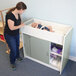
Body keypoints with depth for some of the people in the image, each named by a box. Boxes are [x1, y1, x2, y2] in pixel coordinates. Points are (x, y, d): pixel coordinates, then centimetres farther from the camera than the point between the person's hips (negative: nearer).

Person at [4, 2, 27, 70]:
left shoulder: (18, 13, -8)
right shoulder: (10, 15, -33)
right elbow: (11, 28, -31)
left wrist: (21, 23, -5)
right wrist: (20, 26, -20)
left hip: (16, 33, 8)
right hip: (9, 35, -8)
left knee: (17, 46, 25)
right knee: (13, 50, 1)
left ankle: (17, 56, 53)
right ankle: (12, 62, 28)